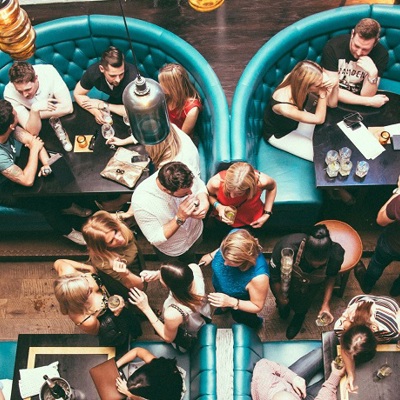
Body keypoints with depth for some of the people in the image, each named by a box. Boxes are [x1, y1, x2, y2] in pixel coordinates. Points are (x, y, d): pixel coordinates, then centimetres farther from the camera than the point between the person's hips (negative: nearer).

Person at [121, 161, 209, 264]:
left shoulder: (185, 174, -36)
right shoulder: (142, 202, -45)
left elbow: (200, 186, -12)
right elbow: (156, 239, -31)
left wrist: (204, 202, -35)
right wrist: (180, 218, -44)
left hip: (195, 232, 3)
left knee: (191, 260, 37)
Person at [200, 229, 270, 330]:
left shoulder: (258, 277, -50)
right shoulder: (235, 235, -37)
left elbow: (257, 307, -29)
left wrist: (231, 302, -41)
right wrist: (211, 255, -9)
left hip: (241, 304, -4)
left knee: (239, 317, 31)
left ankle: (256, 324, 63)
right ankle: (224, 307, 72)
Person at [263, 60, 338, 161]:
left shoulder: (296, 80, -27)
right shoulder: (283, 106, -44)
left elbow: (332, 103, -15)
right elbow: (319, 119, -30)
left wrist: (334, 85, -34)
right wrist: (323, 94, -39)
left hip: (296, 121, 6)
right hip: (278, 134, -6)